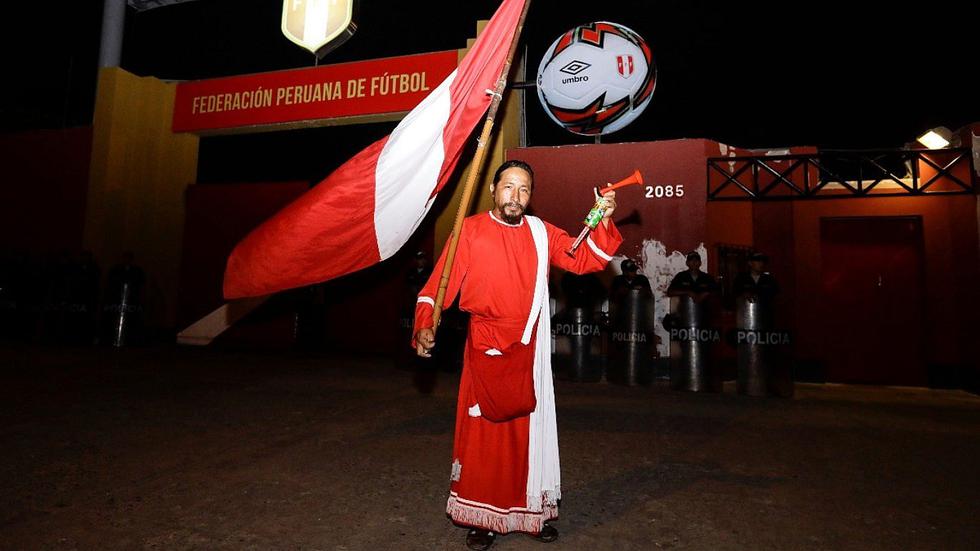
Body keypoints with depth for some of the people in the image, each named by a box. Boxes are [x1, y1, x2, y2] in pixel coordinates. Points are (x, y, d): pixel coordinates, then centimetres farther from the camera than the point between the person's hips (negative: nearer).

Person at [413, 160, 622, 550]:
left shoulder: (542, 233, 7)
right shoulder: (471, 230, -3)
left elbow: (586, 259, 2)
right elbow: (440, 282, -7)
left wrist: (603, 222, -13)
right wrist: (425, 325, -20)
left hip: (529, 353, 3)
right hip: (485, 352, -3)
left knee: (530, 432, 12)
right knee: (483, 435, 4)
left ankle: (531, 513, 29)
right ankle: (484, 518, 21)